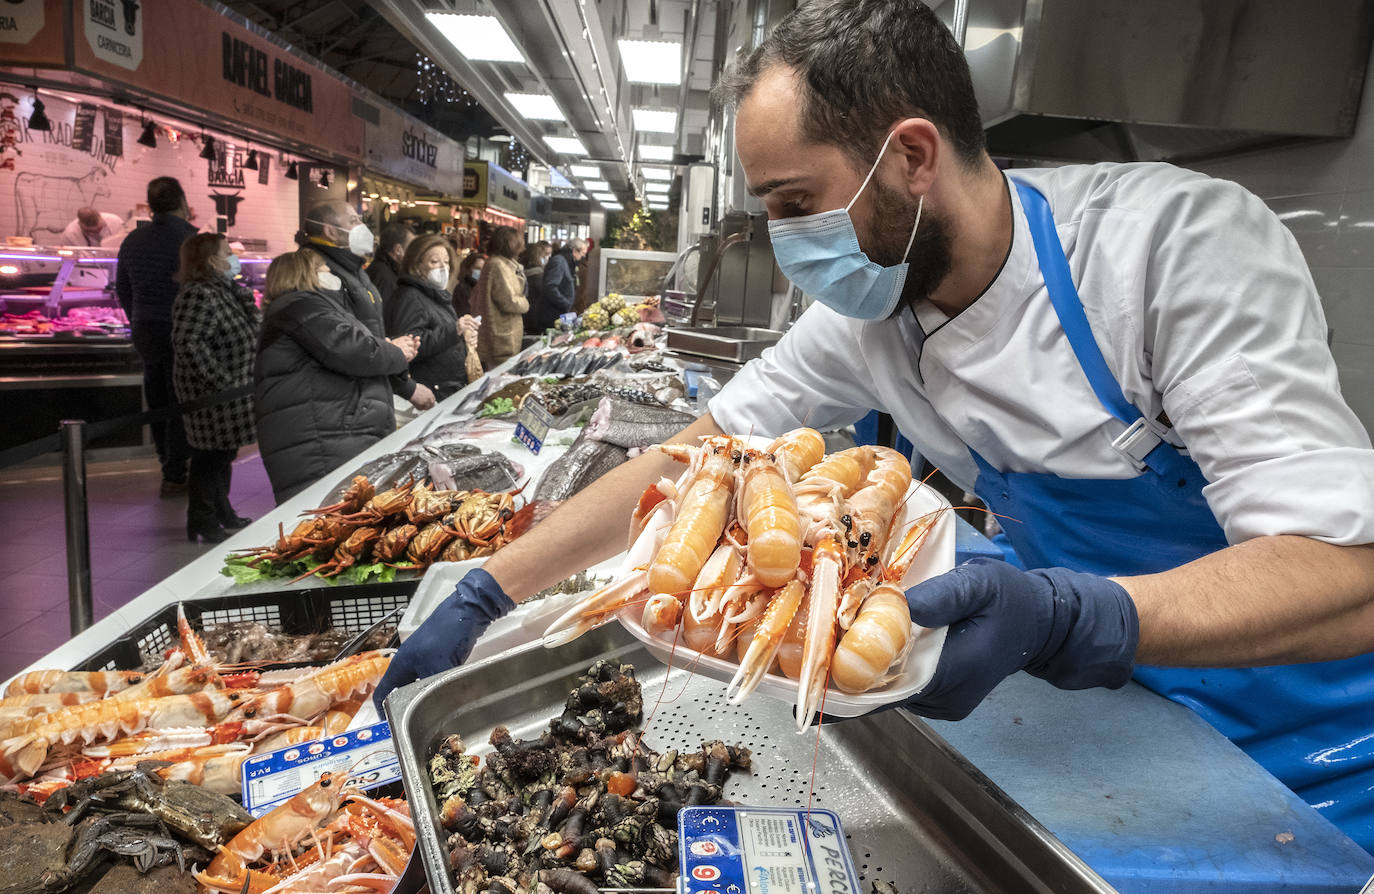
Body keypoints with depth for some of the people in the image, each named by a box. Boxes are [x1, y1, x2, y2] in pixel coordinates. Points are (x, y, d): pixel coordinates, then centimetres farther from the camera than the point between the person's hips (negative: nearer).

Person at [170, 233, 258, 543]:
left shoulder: (224, 291, 14)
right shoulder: (199, 295, -19)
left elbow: (248, 331, 22)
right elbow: (188, 344, -27)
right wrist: (222, 382, -25)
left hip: (229, 398, 11)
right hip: (211, 399, -11)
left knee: (223, 455, 21)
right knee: (210, 458, -1)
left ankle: (222, 513, 35)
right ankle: (203, 524, 11)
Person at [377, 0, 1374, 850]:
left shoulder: (1182, 237, -28)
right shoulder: (864, 315, -12)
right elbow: (693, 458, -9)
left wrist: (1060, 620, -47)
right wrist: (483, 596, -10)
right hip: (1115, 697, 4)